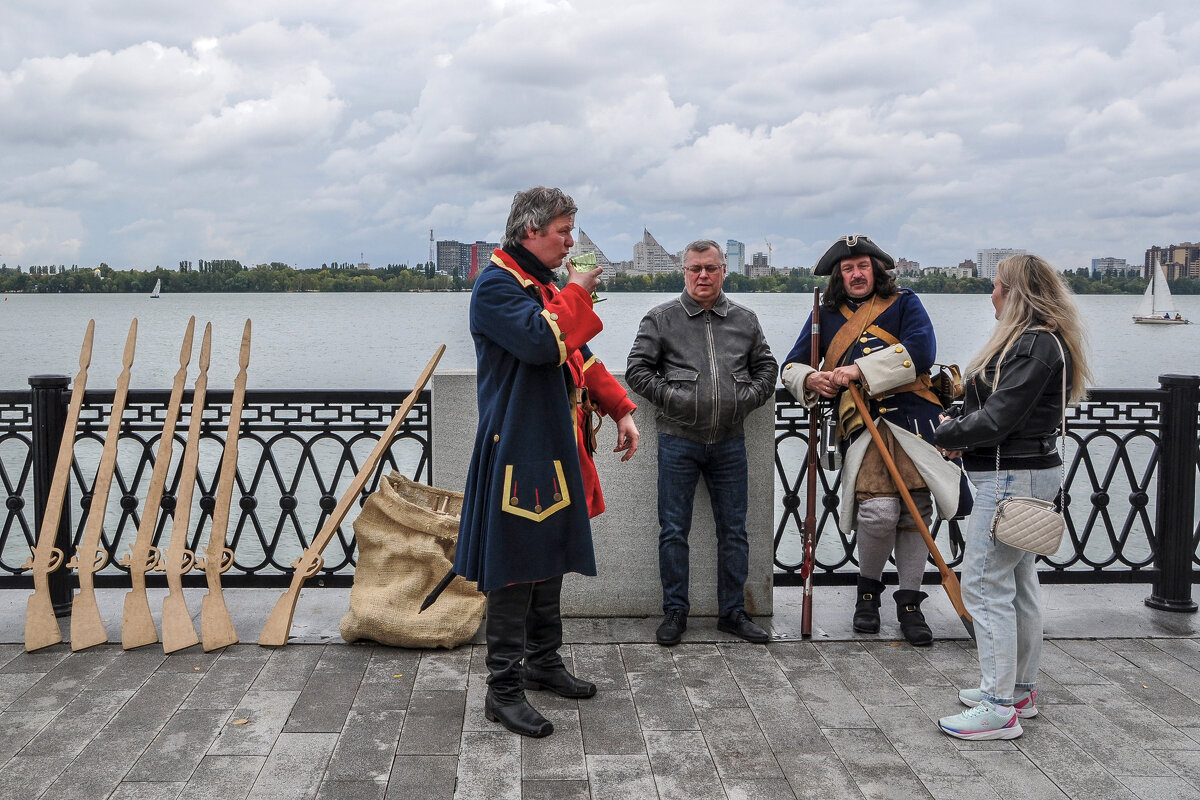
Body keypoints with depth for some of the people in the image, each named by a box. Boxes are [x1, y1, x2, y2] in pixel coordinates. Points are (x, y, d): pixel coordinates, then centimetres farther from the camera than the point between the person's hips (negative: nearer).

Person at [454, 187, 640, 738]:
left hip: (554, 449, 10)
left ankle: (544, 662, 30)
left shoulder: (545, 286, 19)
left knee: (549, 558, 16)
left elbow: (580, 356, 22)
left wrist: (621, 411, 13)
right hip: (517, 450, -10)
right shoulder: (497, 284, -12)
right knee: (514, 568, -6)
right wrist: (576, 296, -12)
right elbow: (542, 342, -28)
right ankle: (503, 688, 1)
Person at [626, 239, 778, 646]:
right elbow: (637, 369, 0)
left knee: (734, 530, 8)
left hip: (729, 443, 3)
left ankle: (732, 612, 20)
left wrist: (750, 398, 2)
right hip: (678, 443, -2)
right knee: (674, 530, 3)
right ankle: (675, 612, 16)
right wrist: (670, 397, -10)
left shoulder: (745, 319, 10)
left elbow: (766, 366, 18)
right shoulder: (661, 318, 1)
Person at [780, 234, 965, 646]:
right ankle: (868, 589, 9)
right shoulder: (826, 315, 19)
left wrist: (861, 370, -13)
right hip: (863, 422, 0)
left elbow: (921, 350, -6)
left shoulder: (904, 303, 12)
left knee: (915, 510, 1)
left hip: (913, 417, 0)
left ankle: (909, 603, 17)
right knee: (879, 509, -17)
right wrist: (811, 380, -3)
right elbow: (792, 366, 22)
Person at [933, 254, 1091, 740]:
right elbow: (1001, 409, 15)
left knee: (984, 585, -8)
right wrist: (962, 436, -1)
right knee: (1018, 583, 17)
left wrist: (946, 435, -7)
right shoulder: (1038, 340, 16)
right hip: (1024, 473, 11)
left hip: (1011, 477, -11)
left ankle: (998, 709, -3)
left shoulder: (1035, 345, -18)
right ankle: (1019, 689, 29)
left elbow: (997, 420, -23)